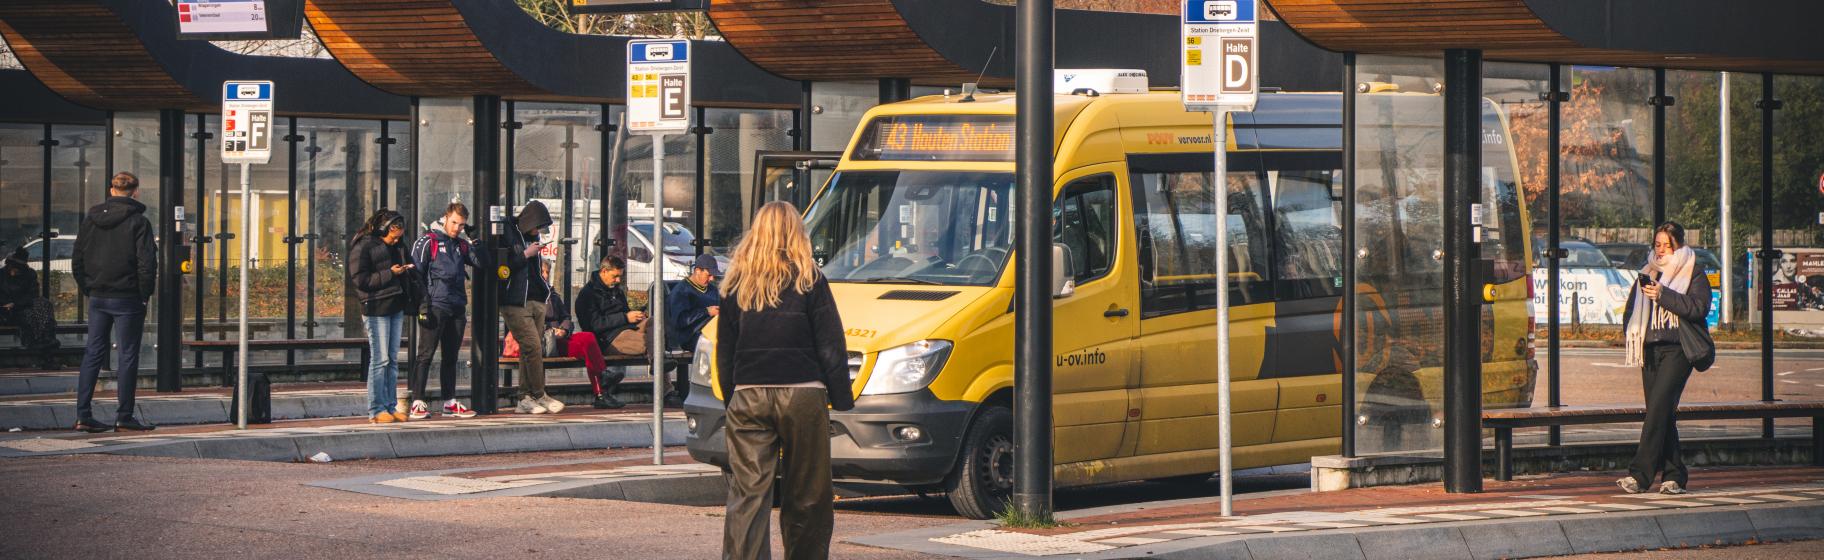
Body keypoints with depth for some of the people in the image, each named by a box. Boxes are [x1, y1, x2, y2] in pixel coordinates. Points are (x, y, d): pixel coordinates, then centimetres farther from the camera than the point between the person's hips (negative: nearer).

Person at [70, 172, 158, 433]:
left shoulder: (91, 220, 7)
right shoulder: (139, 222, -9)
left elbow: (77, 260, 10)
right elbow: (146, 262, -14)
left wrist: (87, 289, 15)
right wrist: (145, 294, -4)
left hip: (97, 298, 5)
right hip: (128, 299, -5)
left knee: (93, 353, 10)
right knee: (128, 355, 2)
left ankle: (82, 414, 6)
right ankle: (124, 416, 2)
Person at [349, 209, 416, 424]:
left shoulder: (396, 246, 14)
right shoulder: (362, 248, -9)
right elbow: (361, 281, -15)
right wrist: (390, 274, -20)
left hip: (395, 308, 8)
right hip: (376, 310, -8)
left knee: (392, 360, 8)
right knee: (380, 360, -8)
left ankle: (390, 407, 12)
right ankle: (376, 410, -4)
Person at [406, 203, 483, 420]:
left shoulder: (461, 245, 17)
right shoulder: (427, 242, -2)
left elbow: (482, 262, 15)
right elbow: (415, 275, -5)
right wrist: (422, 305, -12)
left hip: (456, 309, 6)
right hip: (435, 308, -6)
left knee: (451, 357, 10)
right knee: (426, 355, -8)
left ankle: (449, 403, 15)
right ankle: (417, 403, -8)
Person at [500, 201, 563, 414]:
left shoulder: (530, 236, 17)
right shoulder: (508, 234, -8)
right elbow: (502, 268, -16)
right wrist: (526, 255, -14)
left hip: (535, 301, 8)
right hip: (515, 302, -8)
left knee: (533, 350, 3)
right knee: (533, 346, -13)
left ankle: (525, 399, 5)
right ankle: (539, 396, -7)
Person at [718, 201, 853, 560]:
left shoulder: (736, 284, 6)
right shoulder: (809, 281, -3)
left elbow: (725, 353, 11)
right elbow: (830, 347, -2)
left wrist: (731, 399, 19)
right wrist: (842, 399, 4)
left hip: (747, 396, 2)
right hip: (802, 395, -2)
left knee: (747, 493, 1)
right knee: (807, 496, 7)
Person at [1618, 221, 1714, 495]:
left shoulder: (1693, 275, 4)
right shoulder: (1647, 274, 20)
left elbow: (1699, 308, -12)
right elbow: (1631, 311, 25)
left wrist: (1663, 295, -18)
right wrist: (1632, 334, 6)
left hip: (1677, 349, -6)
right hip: (1651, 349, 6)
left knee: (1659, 406, -18)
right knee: (1662, 414, 3)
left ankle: (1640, 474, -24)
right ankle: (1674, 475, 8)